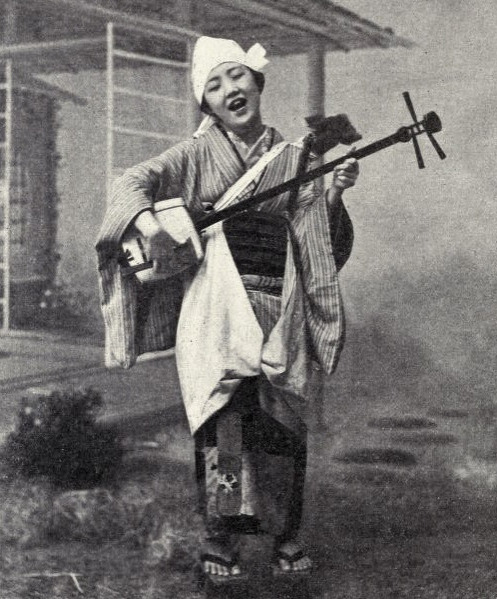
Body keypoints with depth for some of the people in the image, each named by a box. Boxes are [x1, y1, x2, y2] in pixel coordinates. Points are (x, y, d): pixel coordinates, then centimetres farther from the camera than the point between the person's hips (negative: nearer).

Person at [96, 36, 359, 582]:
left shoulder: (292, 158, 13)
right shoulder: (198, 154, 6)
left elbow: (315, 239, 13)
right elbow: (134, 181, -5)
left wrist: (333, 196, -5)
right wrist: (148, 223, -25)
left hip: (279, 308, 3)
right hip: (217, 306, -2)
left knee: (281, 422, 2)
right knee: (224, 415, -11)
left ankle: (286, 536, 15)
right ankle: (220, 539, -3)